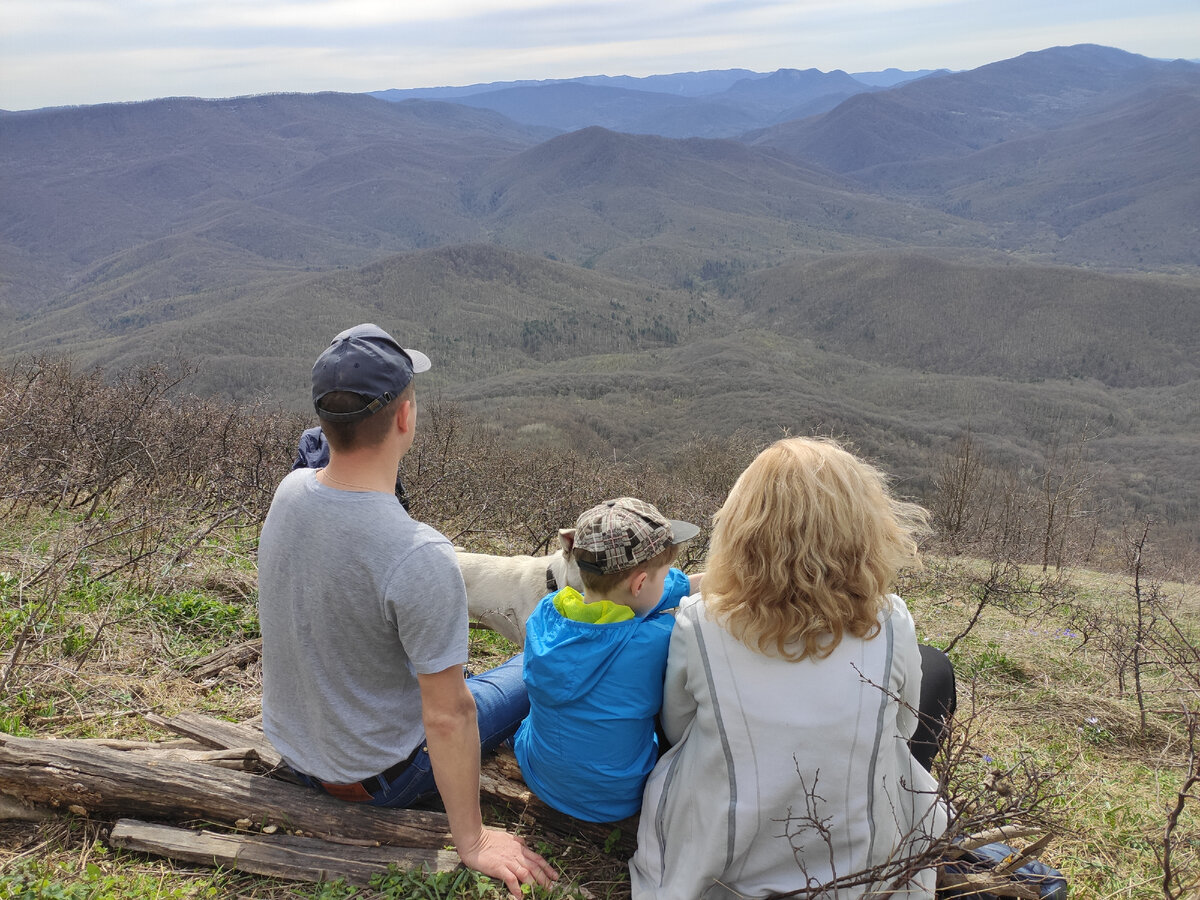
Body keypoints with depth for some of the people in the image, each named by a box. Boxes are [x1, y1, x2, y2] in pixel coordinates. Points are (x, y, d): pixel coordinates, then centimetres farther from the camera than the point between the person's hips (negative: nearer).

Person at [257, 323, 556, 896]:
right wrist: (471, 842, -17)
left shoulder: (288, 491, -14)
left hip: (290, 744, 7)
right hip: (377, 775, -6)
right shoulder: (420, 557, -37)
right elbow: (448, 719, -27)